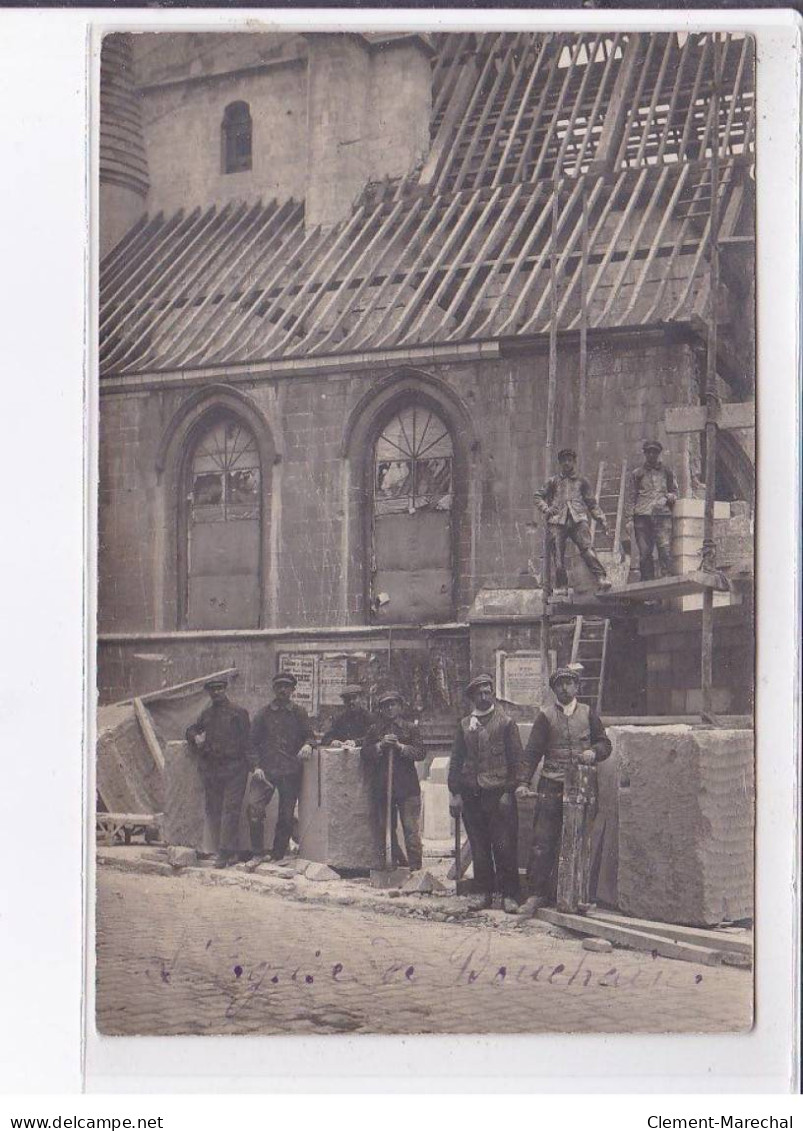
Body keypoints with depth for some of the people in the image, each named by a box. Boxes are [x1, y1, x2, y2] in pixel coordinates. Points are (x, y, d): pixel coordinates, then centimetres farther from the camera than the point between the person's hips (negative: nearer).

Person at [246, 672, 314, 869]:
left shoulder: (299, 712, 10)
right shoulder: (264, 713, 9)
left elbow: (309, 735, 10)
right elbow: (253, 742, 8)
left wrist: (307, 745, -15)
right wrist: (256, 766, -5)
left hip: (291, 772, 0)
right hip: (266, 770, 0)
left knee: (286, 816, 3)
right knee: (254, 806, -17)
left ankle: (278, 856, 15)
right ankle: (258, 853, -7)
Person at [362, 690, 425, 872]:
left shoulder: (410, 728, 7)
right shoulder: (374, 730, 12)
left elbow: (421, 753, -3)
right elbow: (365, 753, 2)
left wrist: (400, 746, -14)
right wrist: (381, 745, -13)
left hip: (407, 787, -3)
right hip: (384, 787, 3)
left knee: (411, 829, -8)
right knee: (388, 828, 7)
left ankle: (415, 866, -7)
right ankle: (396, 862, 17)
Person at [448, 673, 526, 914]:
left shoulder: (505, 723, 2)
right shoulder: (465, 725, 12)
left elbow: (517, 758, -1)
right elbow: (456, 760, 13)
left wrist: (511, 790, -9)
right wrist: (455, 793, 5)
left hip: (498, 792, -4)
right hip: (471, 794, 4)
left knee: (504, 846, -5)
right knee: (479, 848, 6)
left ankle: (509, 895, 2)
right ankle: (486, 892, 14)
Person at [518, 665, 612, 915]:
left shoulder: (588, 713, 10)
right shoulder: (546, 716, 4)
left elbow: (605, 743, 14)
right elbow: (532, 751, 1)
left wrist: (594, 753, -9)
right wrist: (523, 782, -9)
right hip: (551, 788, -2)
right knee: (542, 842, -6)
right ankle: (537, 893, -1)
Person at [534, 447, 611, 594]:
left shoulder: (582, 482, 21)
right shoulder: (553, 481, 19)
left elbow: (592, 504, 23)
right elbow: (538, 496, 20)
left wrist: (601, 520, 13)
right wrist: (546, 509, 1)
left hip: (578, 520, -1)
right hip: (557, 522, 1)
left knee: (587, 549, -20)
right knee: (558, 556, -5)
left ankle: (602, 579, -27)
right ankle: (561, 587, 5)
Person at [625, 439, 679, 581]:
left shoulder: (666, 471, 18)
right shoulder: (637, 473, 17)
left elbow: (674, 491, 25)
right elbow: (631, 497, 14)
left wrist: (671, 497, -1)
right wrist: (629, 519, 4)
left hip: (662, 514, 0)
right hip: (642, 516, 0)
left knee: (665, 550, -14)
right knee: (644, 553, -3)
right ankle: (647, 583, 1)